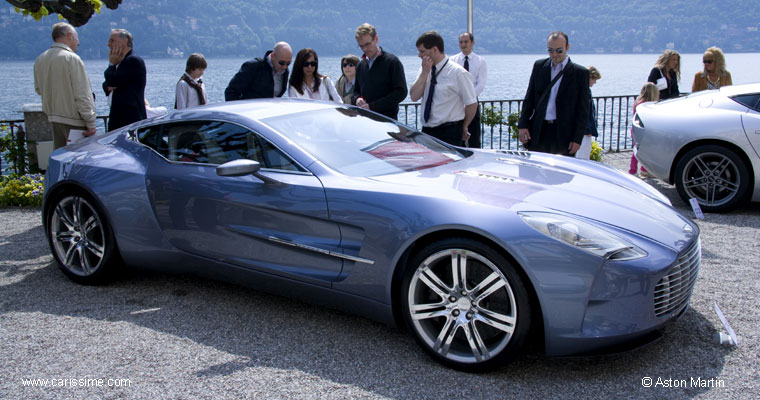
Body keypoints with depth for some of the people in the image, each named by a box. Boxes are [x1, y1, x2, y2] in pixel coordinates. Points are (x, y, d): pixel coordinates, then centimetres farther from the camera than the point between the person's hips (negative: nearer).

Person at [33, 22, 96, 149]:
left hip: (54, 119, 7)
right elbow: (82, 95, -17)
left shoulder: (39, 60, 8)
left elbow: (38, 89, 17)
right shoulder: (72, 59, -15)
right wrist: (91, 123, -15)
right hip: (74, 120, -7)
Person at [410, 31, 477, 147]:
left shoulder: (458, 73, -10)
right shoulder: (424, 70, 8)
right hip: (427, 131, 6)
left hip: (449, 134, -5)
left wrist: (463, 127, 5)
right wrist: (425, 72, -10)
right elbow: (414, 97, -4)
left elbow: (472, 104, -6)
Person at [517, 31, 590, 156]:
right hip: (538, 132, 3)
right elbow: (529, 98, 12)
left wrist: (578, 138, -6)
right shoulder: (539, 66, 9)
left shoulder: (580, 72, -1)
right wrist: (523, 124, 2)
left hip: (564, 135, -3)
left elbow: (583, 109, -1)